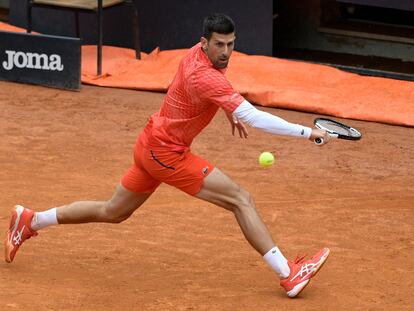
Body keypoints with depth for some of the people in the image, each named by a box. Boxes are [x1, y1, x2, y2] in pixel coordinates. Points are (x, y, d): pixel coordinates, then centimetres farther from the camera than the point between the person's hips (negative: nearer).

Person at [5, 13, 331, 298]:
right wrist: (307, 131, -35)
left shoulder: (198, 51, -1)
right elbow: (253, 117, -35)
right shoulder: (205, 77, -29)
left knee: (113, 212, 23)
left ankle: (30, 220, 32)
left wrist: (231, 112, 16)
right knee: (241, 200, -11)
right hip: (166, 152, -10)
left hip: (151, 146, 10)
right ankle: (289, 274, -12)